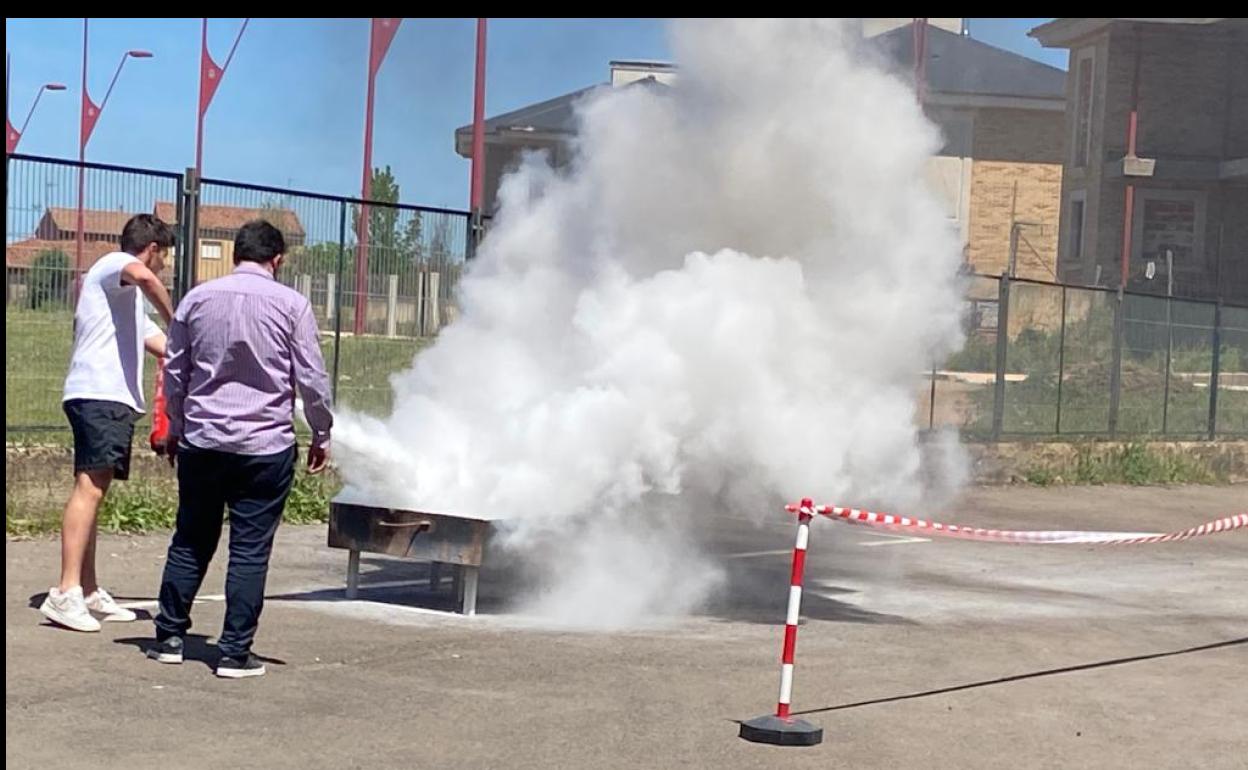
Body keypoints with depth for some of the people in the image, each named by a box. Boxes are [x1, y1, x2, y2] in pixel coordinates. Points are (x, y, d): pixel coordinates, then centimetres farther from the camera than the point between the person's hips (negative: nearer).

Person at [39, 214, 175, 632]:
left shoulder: (128, 299, 30)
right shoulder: (114, 264, -1)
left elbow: (163, 345, 32)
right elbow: (143, 276, -26)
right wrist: (177, 322, -18)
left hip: (113, 399, 11)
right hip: (100, 394, -11)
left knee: (94, 491, 12)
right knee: (90, 487, -17)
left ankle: (88, 592, 17)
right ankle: (66, 593, -22)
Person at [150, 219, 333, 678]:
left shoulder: (197, 299, 5)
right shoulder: (291, 304, -5)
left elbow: (174, 372, 11)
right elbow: (311, 378, -3)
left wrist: (176, 428, 24)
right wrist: (322, 434, 9)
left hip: (201, 441, 3)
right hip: (265, 445, -3)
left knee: (191, 541, 15)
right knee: (250, 551, 1)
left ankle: (170, 637, 19)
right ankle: (235, 653, 3)